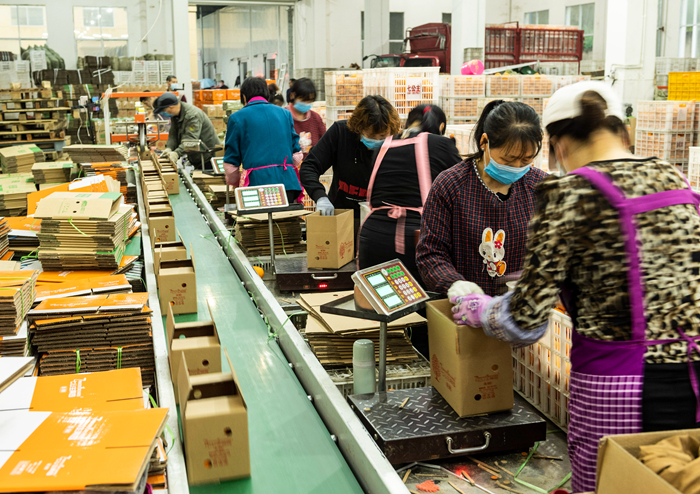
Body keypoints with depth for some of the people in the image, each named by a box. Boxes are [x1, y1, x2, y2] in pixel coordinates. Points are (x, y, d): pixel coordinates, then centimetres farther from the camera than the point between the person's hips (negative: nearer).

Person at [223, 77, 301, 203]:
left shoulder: (237, 118, 7)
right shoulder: (285, 113, 17)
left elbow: (230, 162, 8)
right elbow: (296, 152, 18)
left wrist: (233, 182, 27)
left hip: (258, 182, -3)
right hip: (288, 182, 4)